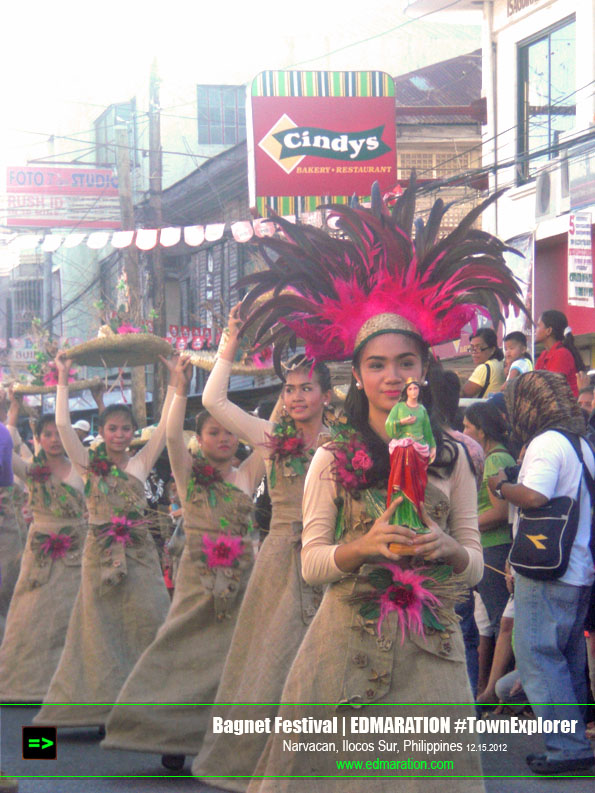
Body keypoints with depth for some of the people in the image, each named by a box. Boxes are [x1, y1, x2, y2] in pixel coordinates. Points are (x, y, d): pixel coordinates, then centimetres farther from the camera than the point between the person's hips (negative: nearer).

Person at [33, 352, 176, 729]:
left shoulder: (141, 462, 8)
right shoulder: (90, 464, 6)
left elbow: (167, 425, 1)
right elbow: (63, 425, -3)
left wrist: (175, 380, -4)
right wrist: (63, 380, -4)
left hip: (139, 552, 1)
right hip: (101, 552, 0)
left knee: (145, 622, -5)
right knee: (101, 626, 1)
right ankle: (103, 708, 5)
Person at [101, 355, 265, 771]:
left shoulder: (248, 475, 9)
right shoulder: (190, 474, 5)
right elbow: (172, 434, -10)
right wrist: (182, 389, -12)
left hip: (241, 577, 2)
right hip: (199, 577, -2)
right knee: (187, 651, -6)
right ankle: (175, 738, 1)